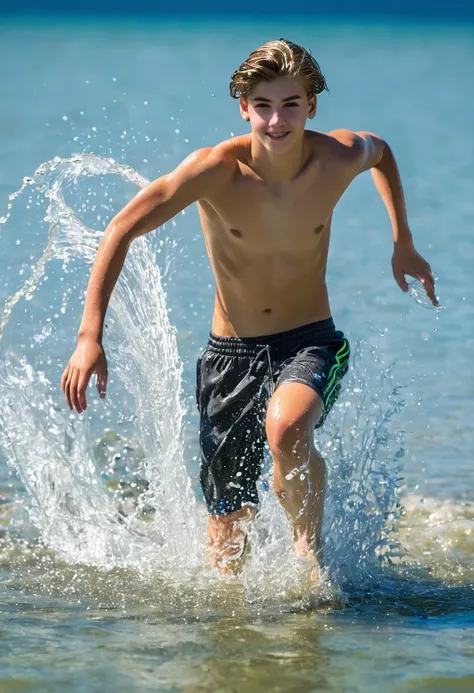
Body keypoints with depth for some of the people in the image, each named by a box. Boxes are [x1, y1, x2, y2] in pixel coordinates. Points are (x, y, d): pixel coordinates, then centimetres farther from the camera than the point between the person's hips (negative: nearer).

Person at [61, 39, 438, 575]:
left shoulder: (340, 159, -13)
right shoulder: (217, 169, -20)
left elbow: (381, 151, 14)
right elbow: (123, 229, -19)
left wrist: (403, 243, 14)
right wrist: (90, 336, -26)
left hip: (310, 343, -1)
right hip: (231, 351, 1)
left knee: (286, 431, -34)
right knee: (228, 525, 5)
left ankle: (310, 545, -6)